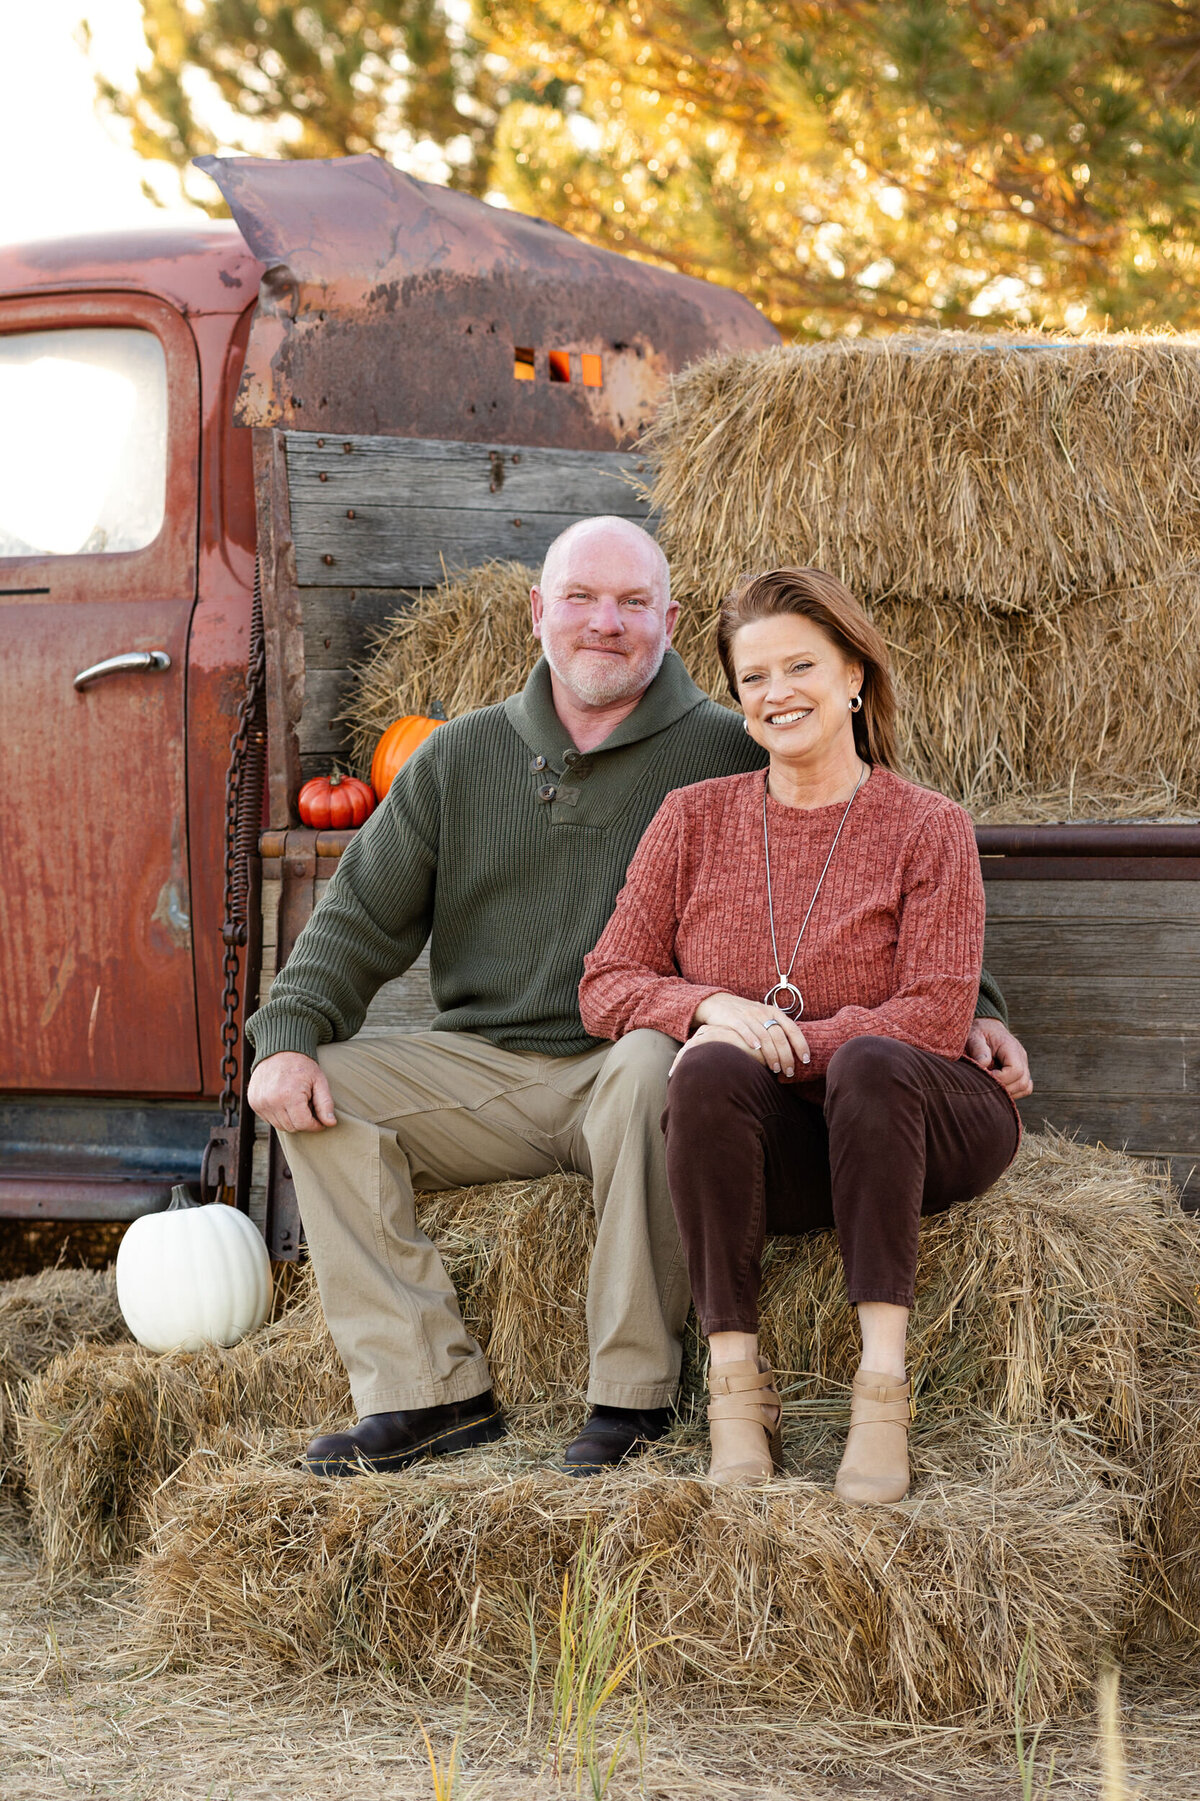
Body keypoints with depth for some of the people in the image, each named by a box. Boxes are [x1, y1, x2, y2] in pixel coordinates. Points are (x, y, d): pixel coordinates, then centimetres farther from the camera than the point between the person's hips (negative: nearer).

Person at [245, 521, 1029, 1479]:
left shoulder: (730, 754, 2)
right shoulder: (460, 759, 12)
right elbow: (363, 914, 12)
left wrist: (970, 1006, -8)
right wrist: (289, 1032, -5)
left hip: (642, 1069, -4)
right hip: (487, 1069, 4)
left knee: (655, 1064, -38)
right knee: (319, 1087, -17)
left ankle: (633, 1392, -26)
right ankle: (430, 1388, -17)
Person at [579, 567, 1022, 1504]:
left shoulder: (927, 827, 0)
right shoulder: (695, 818, 10)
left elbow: (935, 1019, -9)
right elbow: (606, 988, 6)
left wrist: (786, 1042, -19)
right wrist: (711, 1007, -15)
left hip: (905, 1119, -2)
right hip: (772, 1146, 2)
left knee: (868, 1064, -36)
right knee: (710, 1070, -32)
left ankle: (884, 1378, -37)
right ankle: (736, 1384, -31)